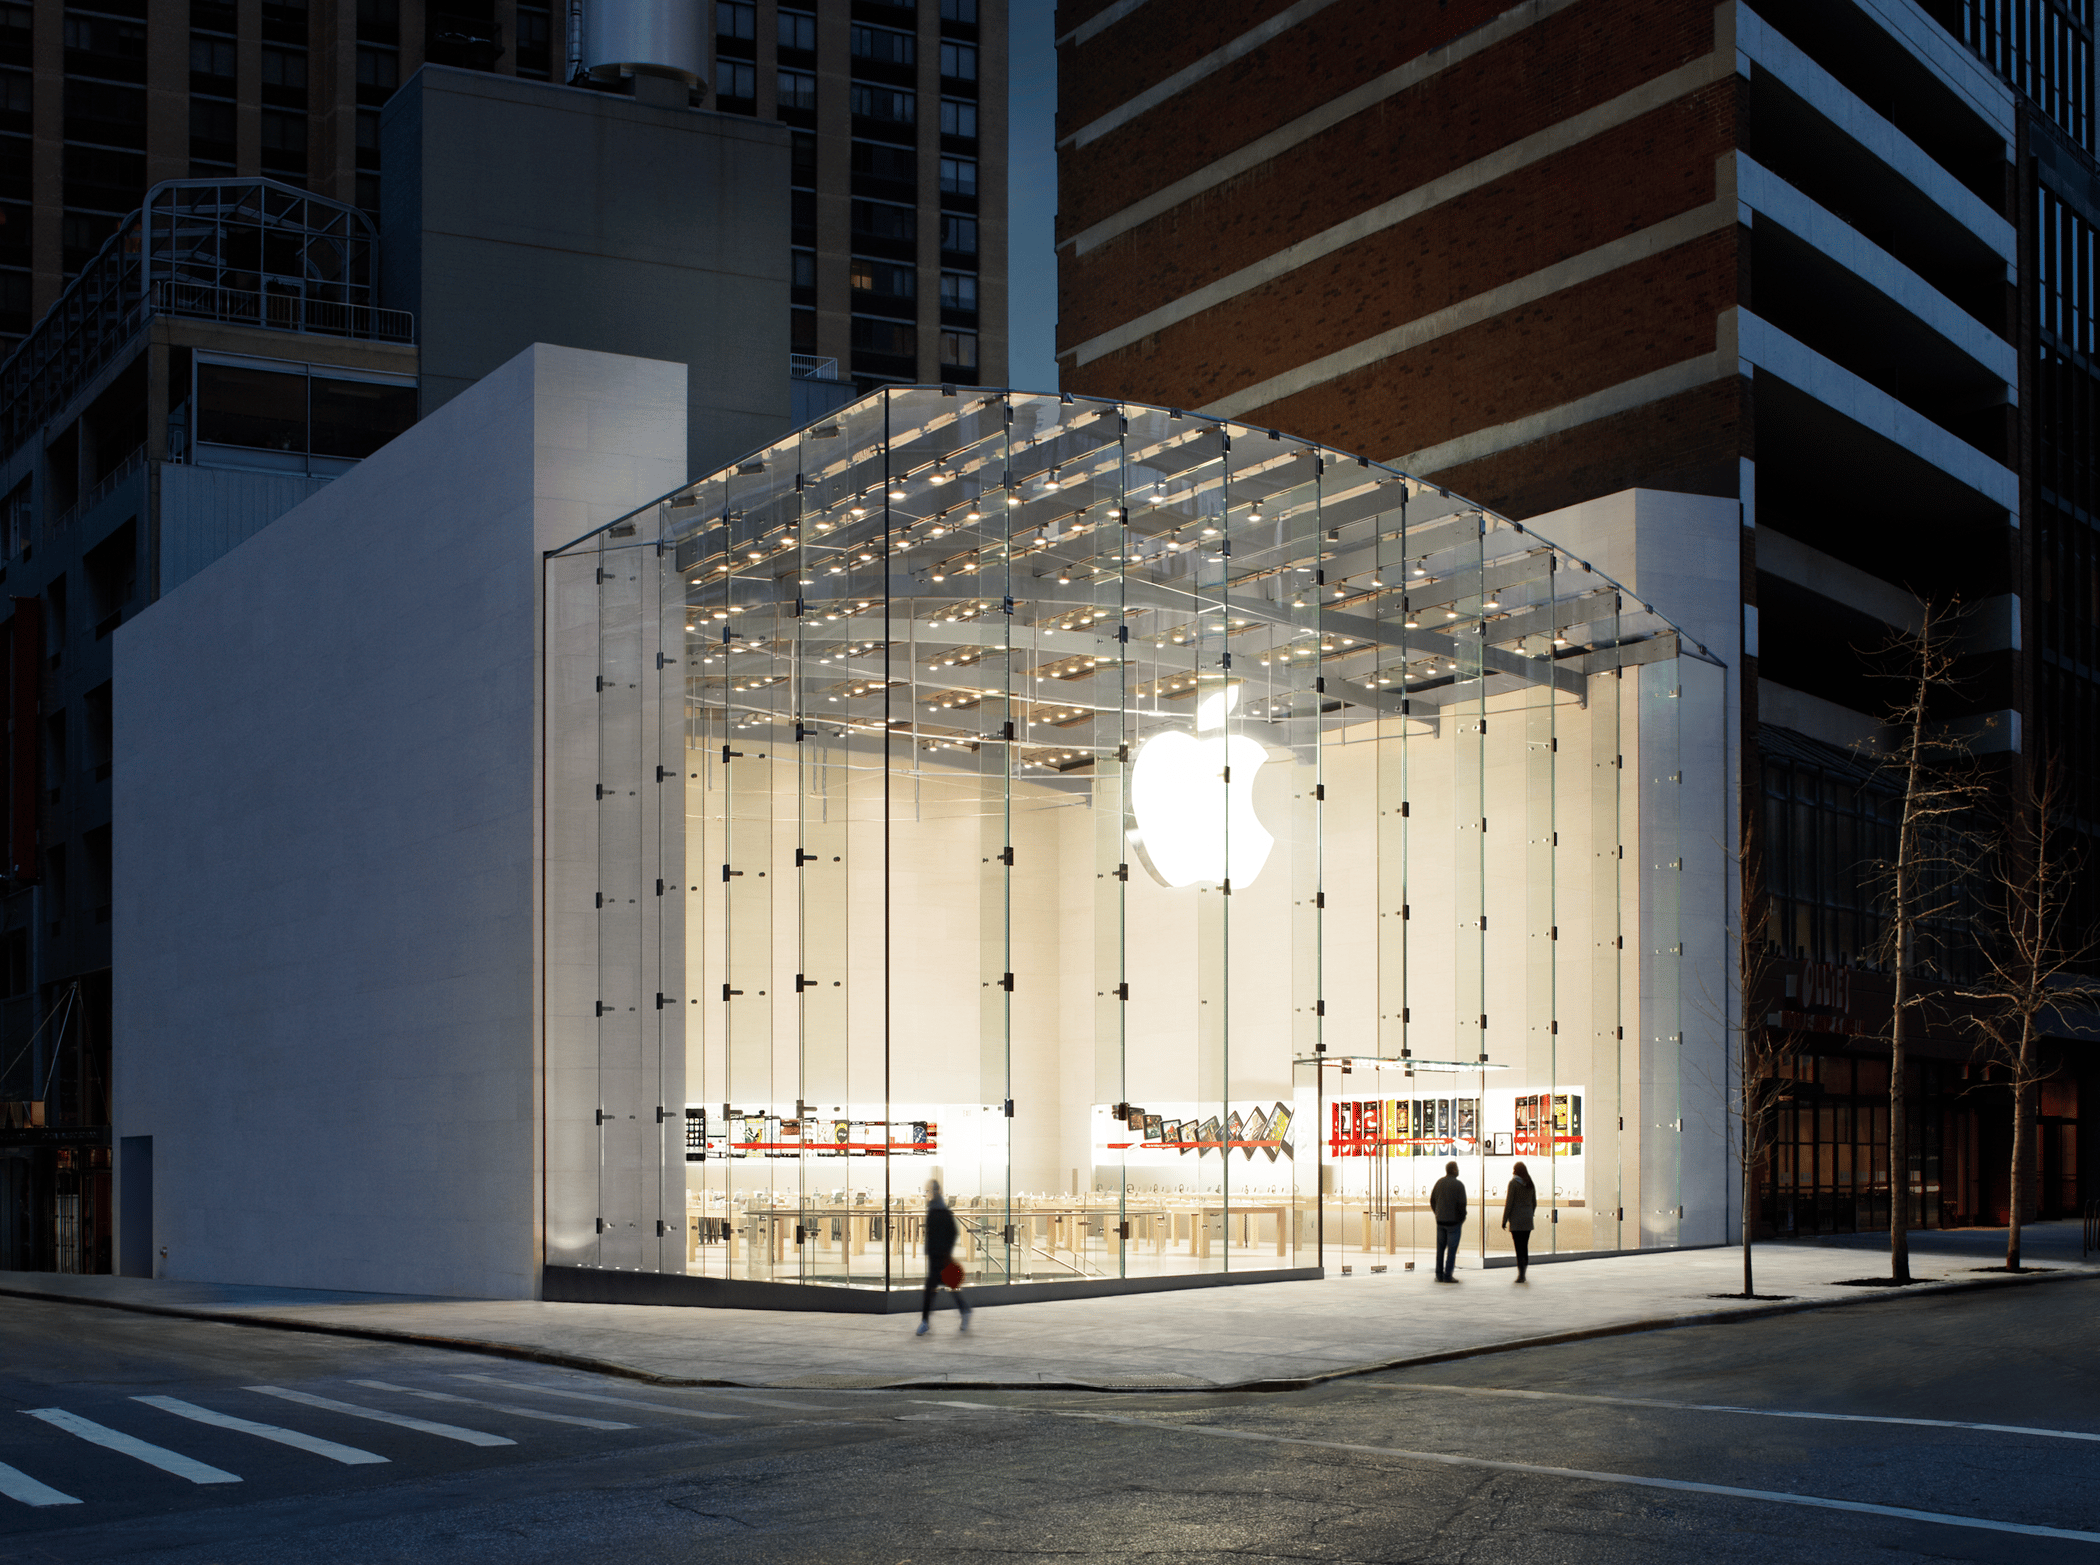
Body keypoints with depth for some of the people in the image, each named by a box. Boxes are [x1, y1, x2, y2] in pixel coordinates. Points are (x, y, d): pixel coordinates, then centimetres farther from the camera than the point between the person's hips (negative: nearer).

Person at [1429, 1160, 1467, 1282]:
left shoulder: (1439, 1182, 6)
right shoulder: (1458, 1184, -12)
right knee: (1452, 1248, 0)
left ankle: (1439, 1275, 13)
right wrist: (1463, 1217, -2)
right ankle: (1448, 1275, -1)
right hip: (1454, 1221, -6)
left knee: (1440, 1248, 11)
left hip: (1440, 1221, 6)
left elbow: (1432, 1200, 11)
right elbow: (1462, 1203, -16)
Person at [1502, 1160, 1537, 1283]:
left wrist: (1504, 1220, -6)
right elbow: (1534, 1203, 12)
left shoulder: (1513, 1183, -9)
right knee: (1525, 1247, 12)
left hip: (1516, 1219, -5)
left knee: (1519, 1248, -5)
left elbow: (1509, 1203, -11)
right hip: (1528, 1220, 5)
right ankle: (1523, 1274, 16)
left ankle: (1520, 1274, -11)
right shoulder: (1530, 1184, 8)